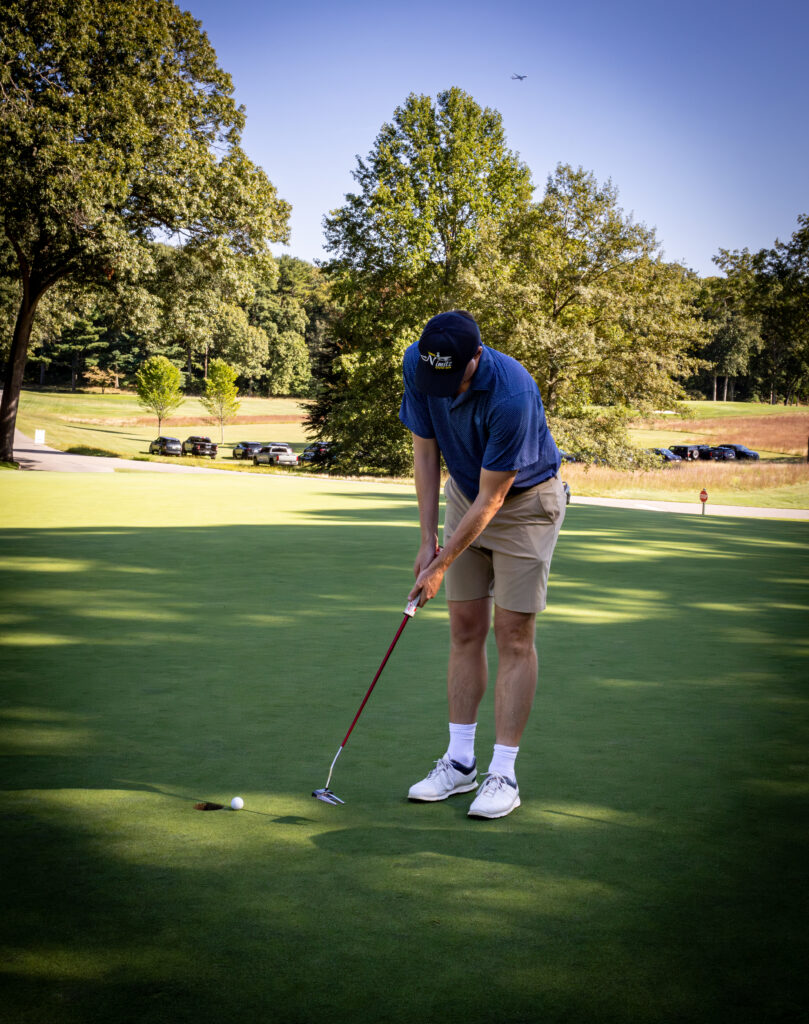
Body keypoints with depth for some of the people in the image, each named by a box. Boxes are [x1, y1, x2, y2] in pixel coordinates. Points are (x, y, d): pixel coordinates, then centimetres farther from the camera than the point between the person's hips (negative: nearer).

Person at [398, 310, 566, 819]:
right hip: (465, 493, 6)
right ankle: (460, 762, 12)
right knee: (465, 629, 5)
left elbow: (491, 499, -27)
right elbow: (425, 451, -4)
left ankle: (504, 773, 0)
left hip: (526, 500, -6)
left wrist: (442, 566, -19)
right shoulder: (418, 365, -17)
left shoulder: (512, 395, -35)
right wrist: (428, 537, -6)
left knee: (513, 634, -7)